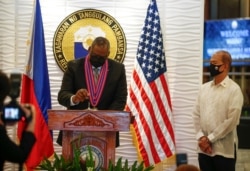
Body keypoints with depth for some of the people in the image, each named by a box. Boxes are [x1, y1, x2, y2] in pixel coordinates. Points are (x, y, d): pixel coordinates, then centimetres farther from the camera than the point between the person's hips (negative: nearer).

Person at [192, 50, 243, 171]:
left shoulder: (234, 89, -6)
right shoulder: (204, 88, 11)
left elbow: (232, 121, -13)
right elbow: (196, 114, 9)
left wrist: (210, 138, -12)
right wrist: (201, 137, -6)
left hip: (224, 150, -5)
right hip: (203, 149, 5)